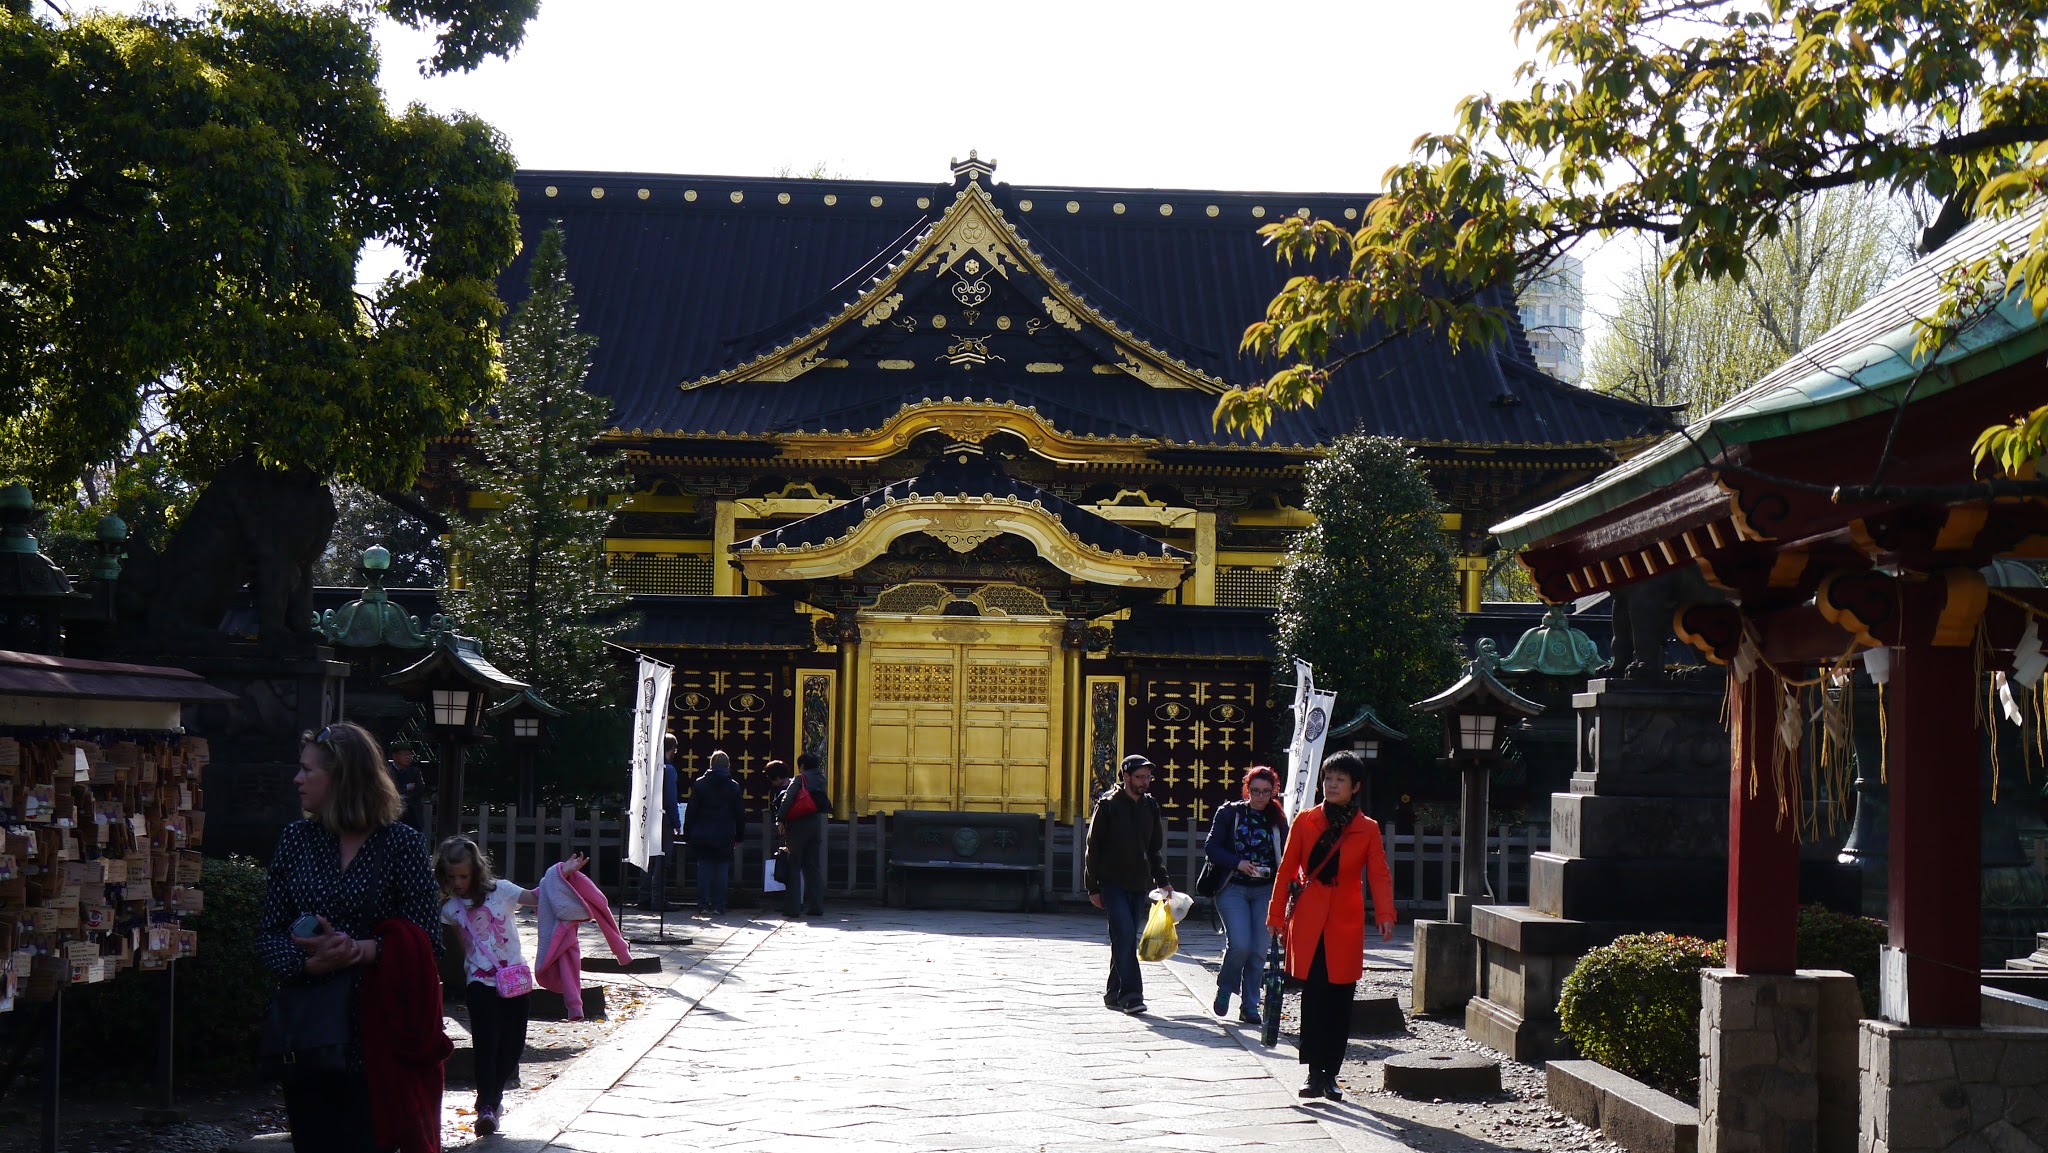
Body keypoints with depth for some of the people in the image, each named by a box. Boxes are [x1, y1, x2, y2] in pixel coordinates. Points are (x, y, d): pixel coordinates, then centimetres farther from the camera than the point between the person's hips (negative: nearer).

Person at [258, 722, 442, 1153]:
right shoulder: (296, 839, 10)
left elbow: (427, 940, -6)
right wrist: (309, 963, -14)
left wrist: (360, 951, -21)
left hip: (373, 1033, -4)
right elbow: (269, 935, 7)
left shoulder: (401, 843, -2)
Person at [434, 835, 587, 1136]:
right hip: (481, 983, -1)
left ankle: (493, 1097, 26)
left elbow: (535, 897, 1)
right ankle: (487, 1106, -17)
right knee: (486, 1043, -14)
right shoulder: (449, 907, 6)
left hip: (515, 978, 1)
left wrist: (563, 871, -6)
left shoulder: (499, 890, 1)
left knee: (512, 1044, 6)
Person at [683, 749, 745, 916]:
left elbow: (691, 811, 0)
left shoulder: (699, 784, 0)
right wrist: (739, 836, 14)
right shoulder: (734, 786, 1)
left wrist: (688, 833, 5)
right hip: (724, 837, 0)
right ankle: (718, 906, 1)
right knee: (722, 870, 3)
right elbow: (740, 813, 5)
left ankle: (703, 905, 3)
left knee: (704, 869, 6)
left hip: (702, 835, 0)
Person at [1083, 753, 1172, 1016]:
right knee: (1124, 935, -15)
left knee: (1126, 939, 8)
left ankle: (1114, 992, 17)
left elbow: (1155, 849, 19)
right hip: (1113, 883, -5)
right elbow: (1093, 847, -3)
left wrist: (1162, 880, 8)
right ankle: (1130, 993, -18)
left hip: (1139, 885, 5)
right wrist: (1093, 887, -5)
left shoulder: (1151, 807, 11)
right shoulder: (1108, 805, -5)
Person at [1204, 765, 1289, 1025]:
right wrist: (1238, 863, -16)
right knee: (1240, 944, -17)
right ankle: (1224, 989, 10)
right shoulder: (1229, 813, 1)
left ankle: (1250, 1006, 10)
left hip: (1264, 891, 3)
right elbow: (1211, 848, -2)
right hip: (1233, 889, -3)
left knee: (1258, 951, -1)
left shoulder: (1277, 821, 8)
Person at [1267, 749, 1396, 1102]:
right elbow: (1287, 870, 7)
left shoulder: (1367, 829, 4)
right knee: (1313, 996, -8)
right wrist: (1276, 914, 2)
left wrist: (1385, 916, -17)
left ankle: (1330, 1075, 13)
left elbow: (1379, 875, -2)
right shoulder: (1305, 821, 4)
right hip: (1309, 922, -1)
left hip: (1346, 924, 1)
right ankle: (1314, 1073, -4)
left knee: (1340, 999, 3)